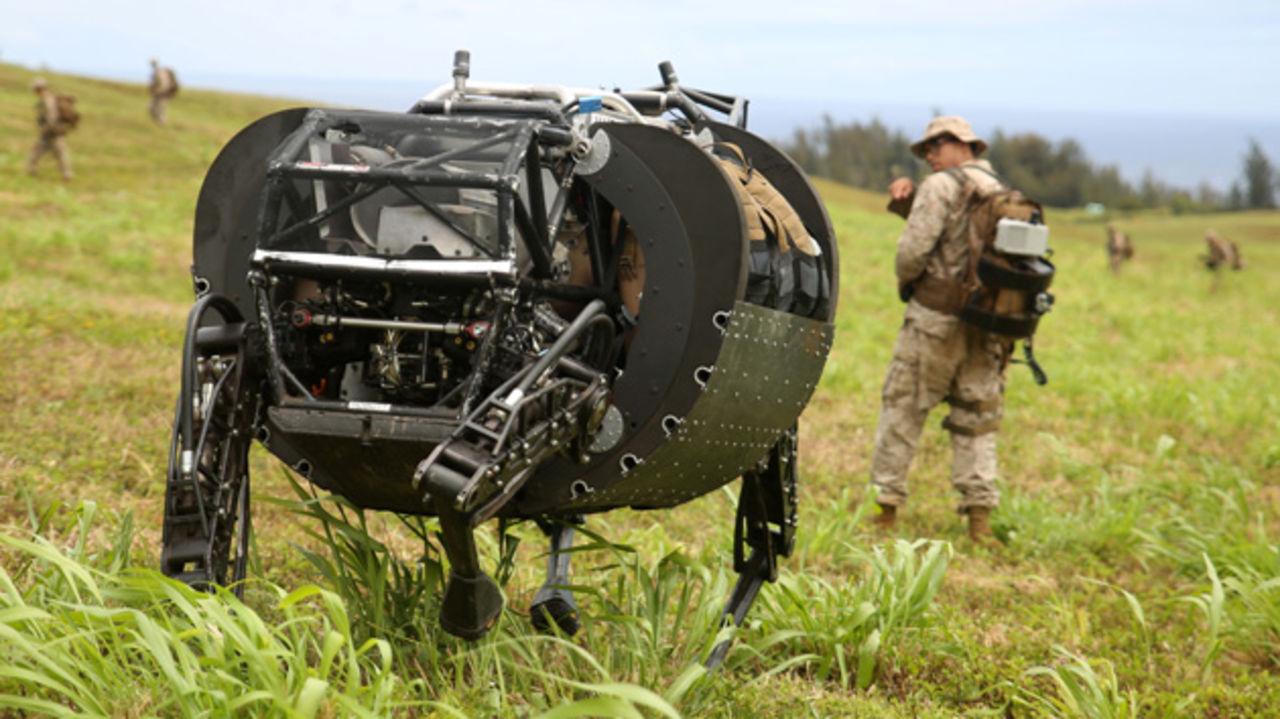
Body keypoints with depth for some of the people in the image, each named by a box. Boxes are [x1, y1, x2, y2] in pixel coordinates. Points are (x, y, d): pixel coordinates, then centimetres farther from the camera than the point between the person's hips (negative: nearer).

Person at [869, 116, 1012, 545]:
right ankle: (980, 517, 3)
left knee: (902, 411, 4)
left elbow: (914, 250, -15)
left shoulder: (941, 187, -7)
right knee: (976, 420, 10)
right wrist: (907, 198, 7)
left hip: (936, 318, -6)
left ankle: (886, 509, 5)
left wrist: (904, 282, 6)